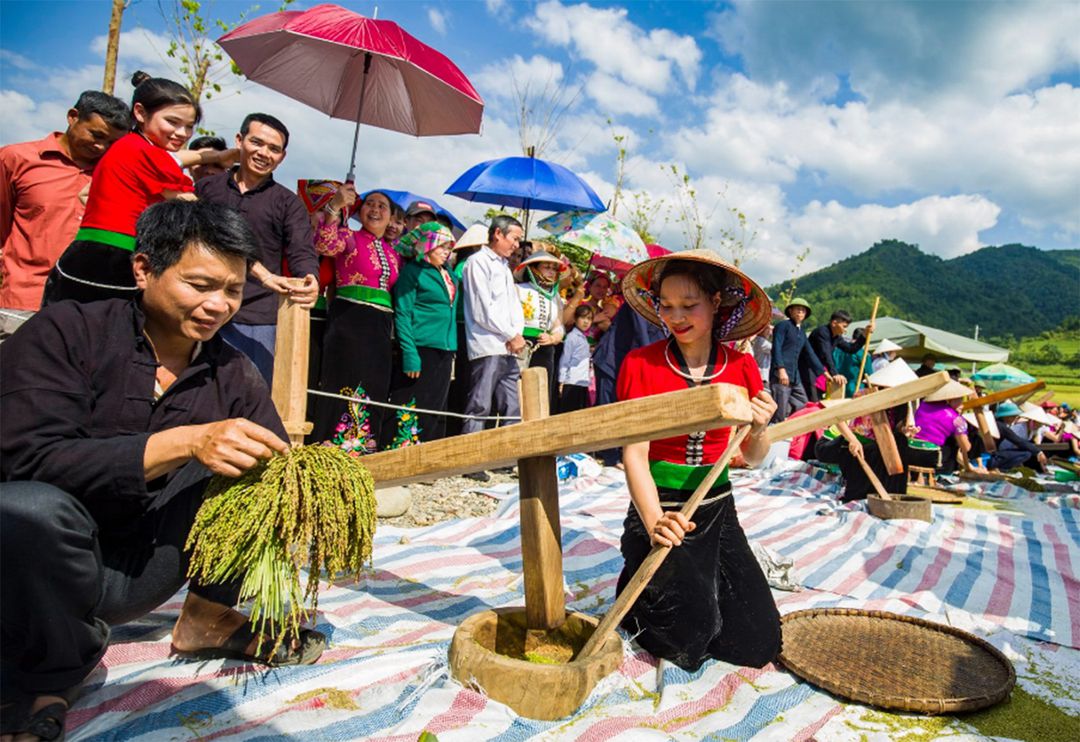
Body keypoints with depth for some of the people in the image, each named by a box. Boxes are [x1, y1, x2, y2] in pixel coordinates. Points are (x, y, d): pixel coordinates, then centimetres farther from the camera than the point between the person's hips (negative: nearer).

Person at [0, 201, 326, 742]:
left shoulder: (233, 375, 0)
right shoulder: (64, 333, -12)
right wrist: (184, 442, -34)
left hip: (141, 570, 3)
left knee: (257, 460, -12)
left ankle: (207, 619, -2)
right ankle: (51, 671, -7)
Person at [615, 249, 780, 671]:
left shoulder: (741, 366, -1)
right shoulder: (640, 364, -11)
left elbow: (752, 459, 6)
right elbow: (634, 453, -16)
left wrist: (759, 430, -17)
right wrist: (654, 522, -31)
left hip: (717, 511, 4)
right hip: (658, 510, -4)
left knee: (758, 645, 2)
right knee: (689, 645, -15)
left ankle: (698, 586, 29)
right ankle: (641, 593, 16)